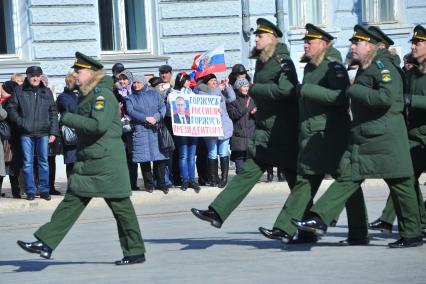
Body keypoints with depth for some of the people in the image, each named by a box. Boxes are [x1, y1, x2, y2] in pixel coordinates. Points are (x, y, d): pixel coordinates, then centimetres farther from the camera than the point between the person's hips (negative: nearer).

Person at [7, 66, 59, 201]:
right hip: (26, 133, -1)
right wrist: (20, 122, -9)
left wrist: (53, 132, 2)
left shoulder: (47, 92, 9)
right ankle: (30, 191, 7)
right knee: (28, 163, 1)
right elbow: (11, 109, 5)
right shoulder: (19, 91, 4)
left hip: (43, 133, 1)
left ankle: (44, 189, 11)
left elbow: (53, 113, 9)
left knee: (44, 162, 3)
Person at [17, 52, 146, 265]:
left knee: (120, 205, -1)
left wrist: (68, 118, -18)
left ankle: (136, 252, 7)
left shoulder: (103, 95, -13)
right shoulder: (86, 95, 16)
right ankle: (46, 243, 5)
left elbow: (99, 125, -26)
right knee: (72, 200, 6)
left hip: (106, 162, -9)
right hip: (87, 161, 9)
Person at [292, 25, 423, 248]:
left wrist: (353, 90, -20)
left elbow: (386, 97, -27)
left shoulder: (383, 67, -12)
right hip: (362, 137, 9)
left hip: (387, 138, -9)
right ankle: (319, 219, -5)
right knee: (346, 177, 0)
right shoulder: (364, 70, 16)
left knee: (400, 184, 0)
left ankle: (412, 235, 9)